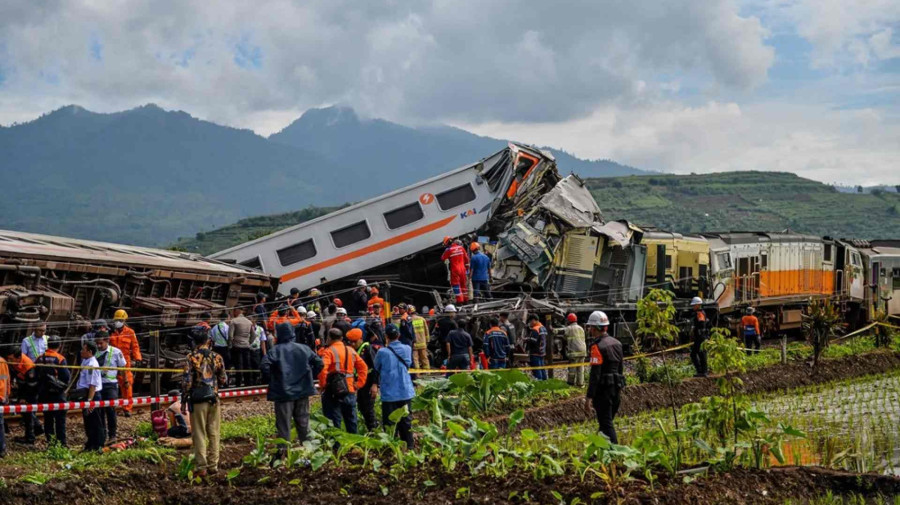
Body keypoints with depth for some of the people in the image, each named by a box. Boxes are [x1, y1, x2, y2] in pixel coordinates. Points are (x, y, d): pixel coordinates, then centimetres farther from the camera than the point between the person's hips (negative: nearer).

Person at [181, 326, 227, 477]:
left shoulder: (191, 358, -8)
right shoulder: (216, 357, 1)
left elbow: (186, 381, -11)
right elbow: (224, 380, 3)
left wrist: (184, 402, -3)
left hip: (198, 401, -3)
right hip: (214, 399, 3)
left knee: (199, 435, 2)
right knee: (214, 434, 10)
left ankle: (201, 467, 2)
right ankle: (213, 466, 13)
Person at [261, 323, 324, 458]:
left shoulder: (275, 351, -9)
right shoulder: (304, 349, 3)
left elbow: (264, 366, -22)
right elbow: (319, 363, 3)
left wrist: (272, 377, -6)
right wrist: (310, 377, 13)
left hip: (283, 393, -4)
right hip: (302, 391, 4)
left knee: (284, 423, 1)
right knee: (303, 422, 14)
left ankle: (283, 451, -2)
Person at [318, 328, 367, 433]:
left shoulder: (328, 351, -7)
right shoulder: (351, 351, 12)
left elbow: (322, 369, -22)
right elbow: (363, 367, 12)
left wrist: (322, 385, -10)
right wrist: (359, 384, 10)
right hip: (350, 392, 6)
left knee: (334, 423, -3)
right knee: (351, 422, 14)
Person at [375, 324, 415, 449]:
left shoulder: (382, 352, -14)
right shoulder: (407, 349, -3)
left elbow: (377, 369, 0)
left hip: (389, 393, -4)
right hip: (406, 391, 4)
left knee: (389, 423, 4)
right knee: (406, 420, 15)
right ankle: (409, 446, 20)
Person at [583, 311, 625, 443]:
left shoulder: (597, 347, -16)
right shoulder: (616, 343, 10)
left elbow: (595, 375, -20)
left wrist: (589, 398, -19)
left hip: (603, 390, -8)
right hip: (616, 388, 8)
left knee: (606, 425, -4)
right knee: (607, 422, 17)